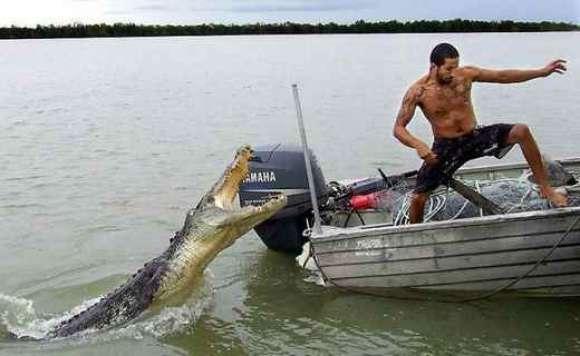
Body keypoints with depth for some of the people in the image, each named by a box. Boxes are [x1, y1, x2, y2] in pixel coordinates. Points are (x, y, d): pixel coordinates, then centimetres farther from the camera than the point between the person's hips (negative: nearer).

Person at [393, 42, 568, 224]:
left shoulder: (465, 74, -8)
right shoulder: (418, 91, -16)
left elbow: (503, 76, 1)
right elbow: (398, 128, -15)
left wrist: (542, 72, -3)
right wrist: (418, 145, -35)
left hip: (475, 137, 2)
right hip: (445, 147, -2)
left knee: (521, 131, -19)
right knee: (418, 198, -12)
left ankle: (545, 188, -5)